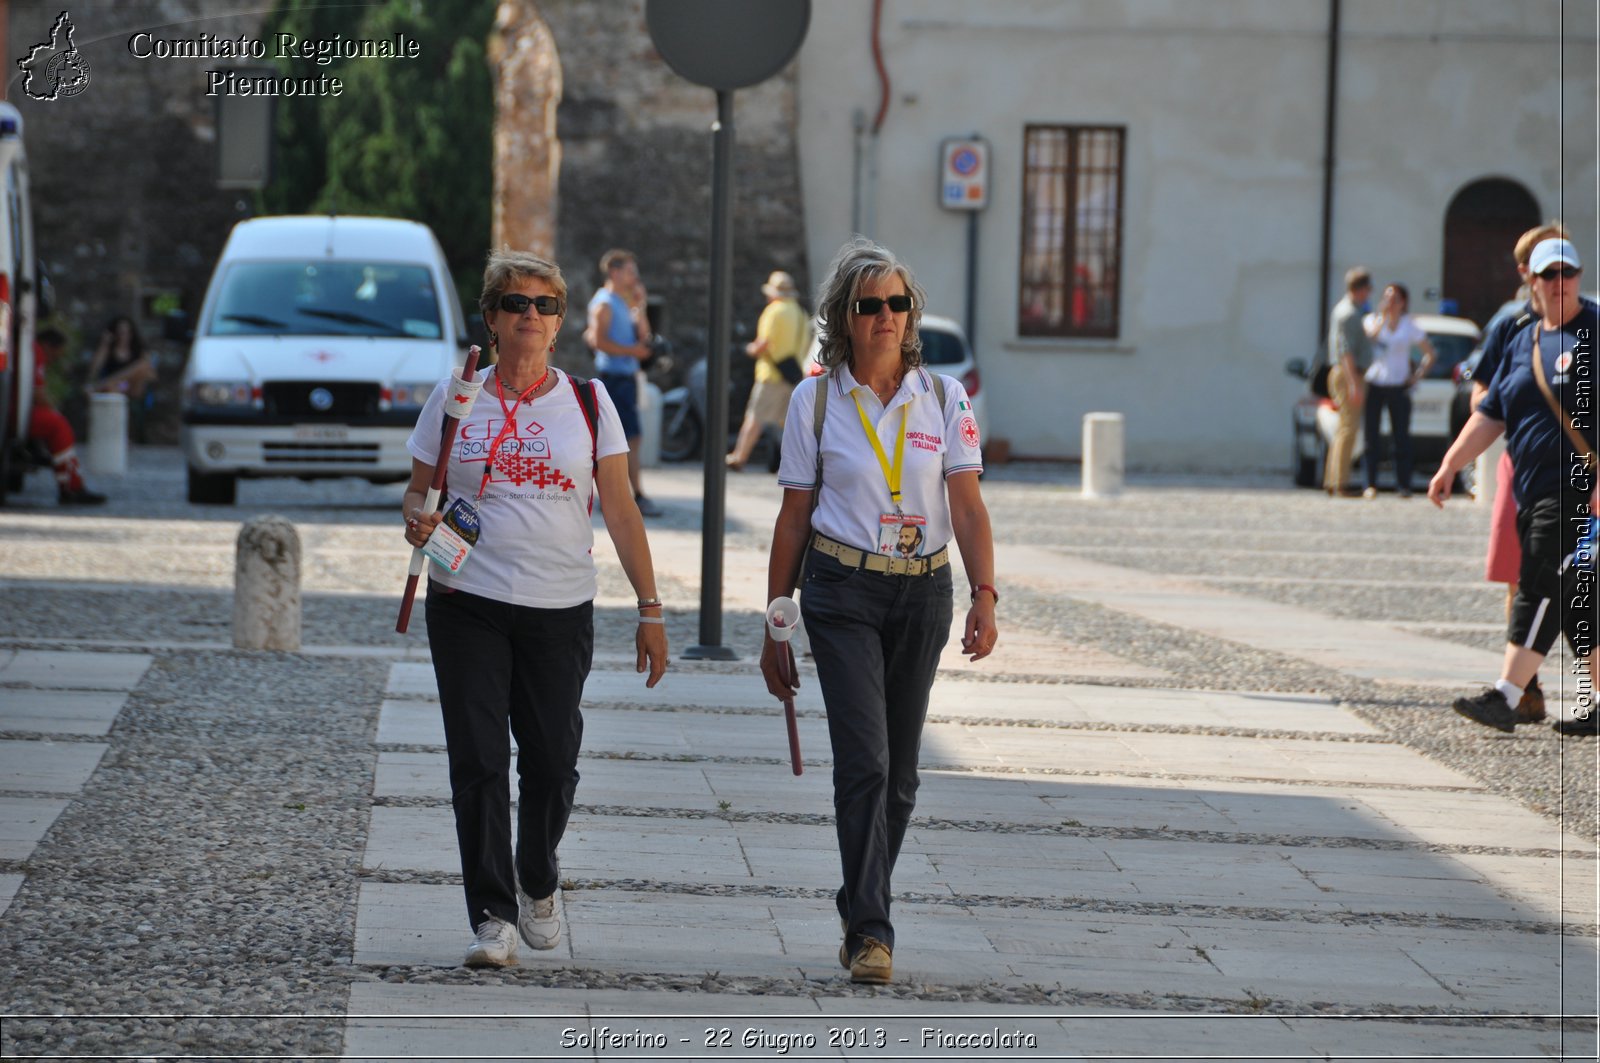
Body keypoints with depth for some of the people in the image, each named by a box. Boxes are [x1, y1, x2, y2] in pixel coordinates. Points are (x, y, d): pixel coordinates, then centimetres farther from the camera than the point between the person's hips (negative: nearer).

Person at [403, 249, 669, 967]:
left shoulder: (588, 403, 5)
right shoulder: (455, 399, 6)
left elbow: (620, 510, 4)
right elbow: (419, 487, 13)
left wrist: (650, 609, -1)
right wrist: (417, 518, -12)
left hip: (560, 608, 0)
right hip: (467, 603, 0)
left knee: (552, 759, 3)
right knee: (478, 759, -7)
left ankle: (538, 883, 29)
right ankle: (493, 916, -3)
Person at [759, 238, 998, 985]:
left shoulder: (943, 398, 3)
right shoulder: (816, 399, 0)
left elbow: (967, 508, -1)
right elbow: (794, 517, 4)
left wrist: (984, 598, -14)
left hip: (923, 593, 2)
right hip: (842, 589, -2)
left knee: (899, 770, 8)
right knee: (864, 760, -14)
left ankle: (861, 914, 23)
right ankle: (870, 931, -14)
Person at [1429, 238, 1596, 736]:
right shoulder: (1522, 343, 17)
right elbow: (1491, 414, 19)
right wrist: (1451, 464, 11)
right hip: (1533, 492, 7)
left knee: (1542, 588, -12)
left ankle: (1504, 698, -15)